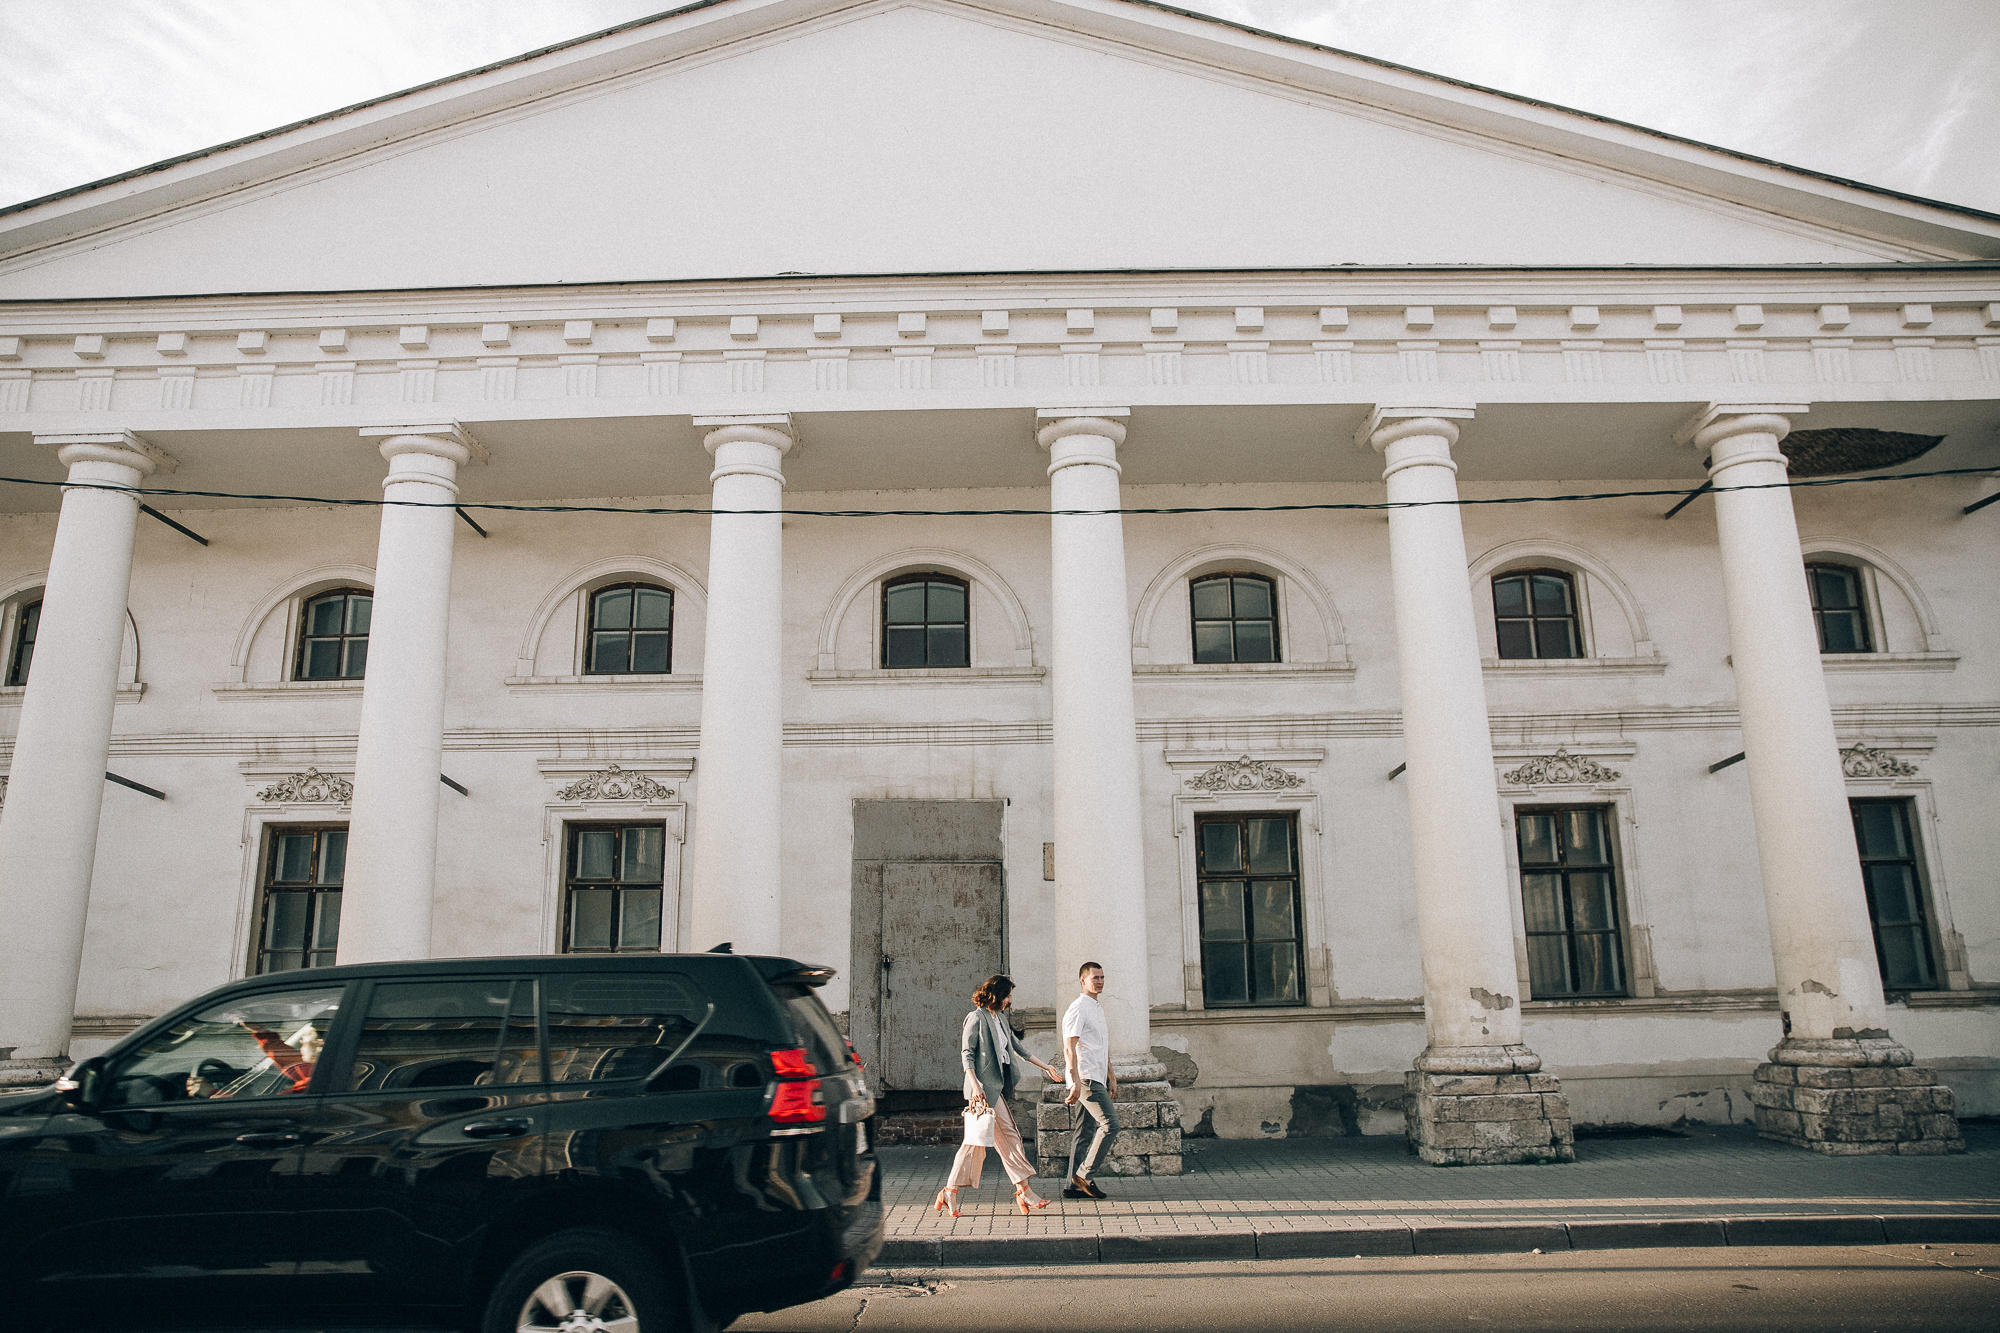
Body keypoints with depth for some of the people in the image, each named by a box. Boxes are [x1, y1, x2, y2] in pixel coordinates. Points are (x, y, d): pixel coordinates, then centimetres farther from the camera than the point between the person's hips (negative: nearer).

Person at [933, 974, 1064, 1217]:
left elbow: (1017, 1046, 25)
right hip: (984, 1087, -9)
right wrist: (975, 1085, -22)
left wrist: (1045, 1067, 28)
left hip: (996, 1086, 9)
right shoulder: (976, 1018, -9)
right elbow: (966, 1054, -12)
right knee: (1007, 1135, -5)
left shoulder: (1000, 1018, 17)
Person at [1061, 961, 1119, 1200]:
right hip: (1085, 1077, -9)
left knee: (1086, 1131, 8)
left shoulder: (1098, 1008, 20)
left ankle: (1074, 1185, 12)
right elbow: (1069, 1048, -18)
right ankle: (1085, 1174, -7)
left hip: (1096, 1078, 9)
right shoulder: (1078, 1008, -11)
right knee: (1110, 1123, -15)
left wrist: (1111, 1076, 24)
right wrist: (1075, 1081, -24)